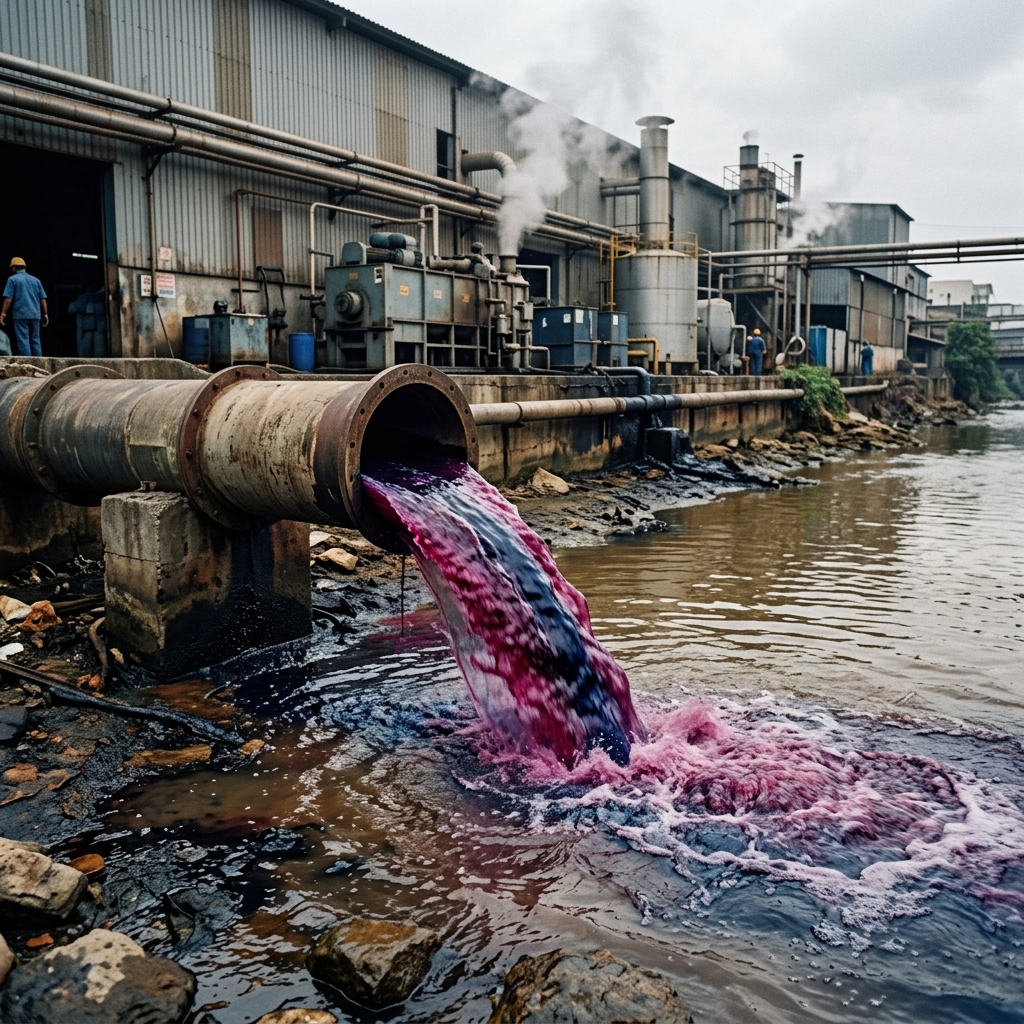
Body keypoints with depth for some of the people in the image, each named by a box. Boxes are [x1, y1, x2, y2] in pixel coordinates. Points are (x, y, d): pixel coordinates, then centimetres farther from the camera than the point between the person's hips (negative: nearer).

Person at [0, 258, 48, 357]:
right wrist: (45, 314, 15)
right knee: (35, 340, 9)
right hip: (35, 315, 4)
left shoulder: (12, 279, 0)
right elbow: (43, 299, 11)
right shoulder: (36, 280, 13)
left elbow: (8, 298, -7)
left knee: (23, 340, -4)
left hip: (20, 315, -4)